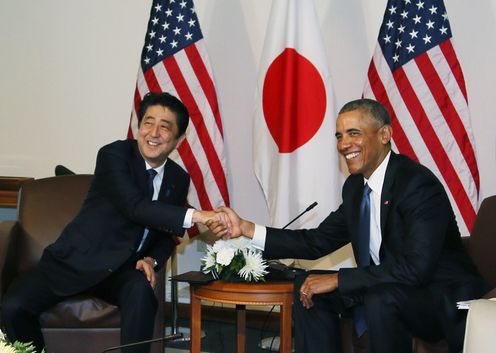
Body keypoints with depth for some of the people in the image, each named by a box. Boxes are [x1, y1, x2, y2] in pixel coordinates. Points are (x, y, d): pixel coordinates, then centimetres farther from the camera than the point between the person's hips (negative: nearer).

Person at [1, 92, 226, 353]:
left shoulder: (178, 179, 5)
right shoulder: (114, 154, -13)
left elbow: (168, 234, 16)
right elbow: (134, 206, -29)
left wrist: (151, 260, -7)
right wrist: (195, 216, -39)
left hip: (125, 270, 3)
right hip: (76, 260, -3)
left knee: (141, 290, -34)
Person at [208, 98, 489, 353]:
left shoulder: (420, 184, -22)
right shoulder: (355, 186, 5)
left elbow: (415, 267, -30)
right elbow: (320, 241, 9)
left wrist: (337, 279, -25)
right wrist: (246, 229, 0)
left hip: (445, 300, -8)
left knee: (381, 297, -35)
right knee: (309, 287, -1)